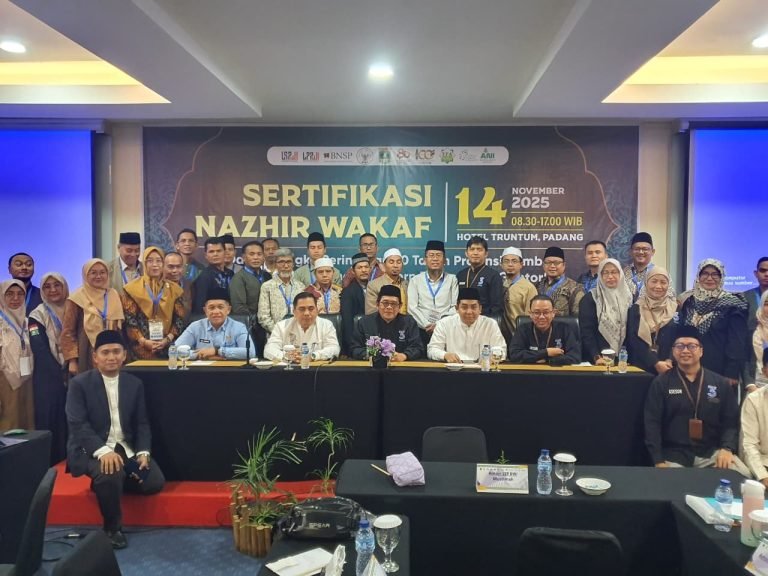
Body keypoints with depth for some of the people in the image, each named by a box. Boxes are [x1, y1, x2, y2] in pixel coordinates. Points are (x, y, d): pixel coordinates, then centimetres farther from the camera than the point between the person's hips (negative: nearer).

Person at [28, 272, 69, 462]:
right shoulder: (38, 316, -1)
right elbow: (39, 350, -9)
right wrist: (60, 374, -14)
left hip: (72, 374, 3)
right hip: (48, 378, -3)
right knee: (49, 423, -3)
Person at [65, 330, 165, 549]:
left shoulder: (134, 384, 7)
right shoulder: (79, 383, -5)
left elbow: (142, 423, 8)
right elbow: (77, 424, -15)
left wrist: (143, 452, -11)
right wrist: (103, 451, -30)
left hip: (126, 448, 5)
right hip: (92, 449, -4)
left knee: (154, 482, -13)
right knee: (111, 474, -35)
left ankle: (105, 483, 14)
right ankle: (112, 527, -7)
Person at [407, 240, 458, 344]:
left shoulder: (452, 280, 13)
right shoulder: (415, 281, 12)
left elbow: (455, 307, 5)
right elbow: (412, 307, 3)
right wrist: (427, 325, -9)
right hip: (422, 331, 0)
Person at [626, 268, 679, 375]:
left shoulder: (675, 309, 6)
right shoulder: (635, 309, 0)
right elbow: (634, 341, -7)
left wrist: (669, 361, -13)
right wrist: (656, 363, -15)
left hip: (668, 367, 1)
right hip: (641, 366, -1)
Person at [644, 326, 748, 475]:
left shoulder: (720, 383, 9)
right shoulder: (661, 383, 2)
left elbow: (731, 421, 8)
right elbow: (652, 424, -3)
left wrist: (727, 448, -11)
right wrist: (659, 461, -12)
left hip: (712, 452, 3)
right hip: (673, 455, -2)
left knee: (743, 475, -21)